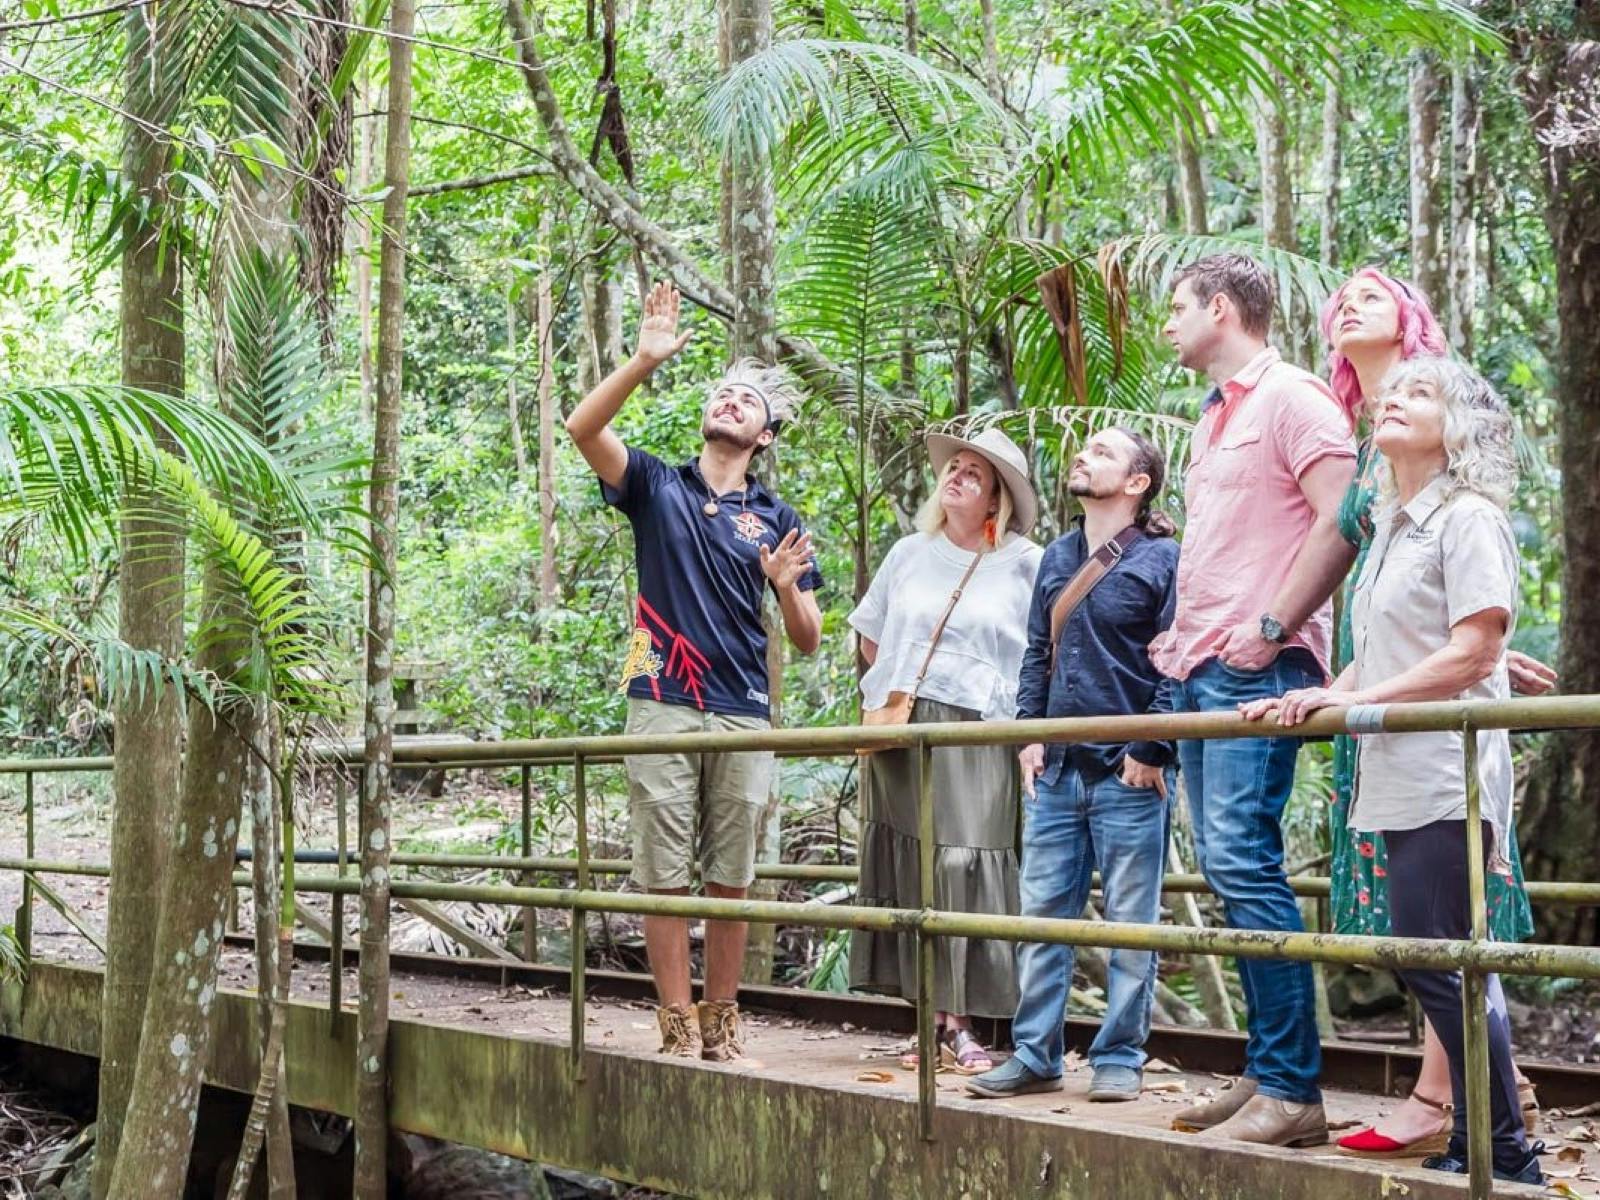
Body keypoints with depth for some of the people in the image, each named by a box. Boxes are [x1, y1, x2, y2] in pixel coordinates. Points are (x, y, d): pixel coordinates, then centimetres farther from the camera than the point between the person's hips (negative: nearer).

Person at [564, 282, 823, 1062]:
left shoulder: (777, 520, 12)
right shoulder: (656, 486, 10)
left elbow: (807, 642, 10)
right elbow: (583, 427, -7)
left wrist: (788, 587, -11)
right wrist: (644, 361, -16)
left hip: (743, 717, 1)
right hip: (663, 707, -1)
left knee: (732, 880, 5)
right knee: (664, 875, -1)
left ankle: (721, 1020, 16)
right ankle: (677, 1025, 5)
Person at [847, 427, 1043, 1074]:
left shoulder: (1025, 564, 3)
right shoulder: (910, 554, 15)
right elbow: (870, 636, 24)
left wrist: (996, 687, -4)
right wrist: (896, 683, 13)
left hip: (975, 737, -4)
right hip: (901, 735, 4)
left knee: (966, 870, -9)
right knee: (912, 874, 1)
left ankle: (961, 1025, -4)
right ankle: (933, 1019, 7)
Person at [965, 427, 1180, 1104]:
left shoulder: (1162, 559, -5)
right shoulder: (1057, 558, 15)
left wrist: (1152, 751, -12)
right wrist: (1030, 735, 9)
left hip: (1129, 774, -6)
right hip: (1055, 770, 6)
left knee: (1130, 923, 2)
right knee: (1042, 913, 6)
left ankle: (1119, 1060, 11)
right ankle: (1033, 1056, 13)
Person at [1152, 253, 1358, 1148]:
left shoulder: (1292, 398, -6)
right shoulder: (1214, 420, 23)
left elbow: (1341, 520, -17)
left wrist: (1272, 629, -18)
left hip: (1256, 669, -10)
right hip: (1199, 670, 10)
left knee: (1244, 863, -15)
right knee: (1232, 870, 8)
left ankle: (1293, 1089, -12)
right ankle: (1267, 1073, 13)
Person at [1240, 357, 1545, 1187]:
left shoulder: (1468, 519, -6)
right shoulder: (1391, 527, 19)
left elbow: (1473, 653, -15)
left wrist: (1356, 702, -16)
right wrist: (1316, 700, 6)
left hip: (1446, 775, -8)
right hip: (1401, 776, 8)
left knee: (1433, 961, -9)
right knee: (1442, 963, 9)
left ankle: (1505, 1156, 0)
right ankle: (1480, 1145, 15)